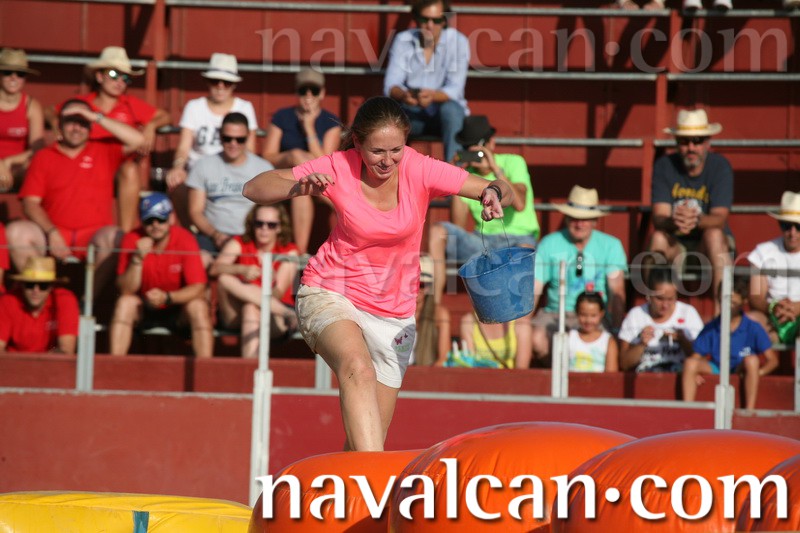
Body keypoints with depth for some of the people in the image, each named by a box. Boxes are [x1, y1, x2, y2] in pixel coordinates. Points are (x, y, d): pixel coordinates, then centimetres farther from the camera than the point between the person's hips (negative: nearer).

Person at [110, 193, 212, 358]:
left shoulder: (185, 239, -15)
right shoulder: (132, 240, -13)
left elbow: (198, 288, -19)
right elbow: (125, 290, -16)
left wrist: (167, 297, -33)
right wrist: (138, 259, -30)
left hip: (178, 305, -1)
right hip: (144, 308, 1)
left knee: (198, 306, -30)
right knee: (125, 302, -29)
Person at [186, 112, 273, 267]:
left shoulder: (264, 168, 10)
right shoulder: (204, 166, 10)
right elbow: (195, 211, 7)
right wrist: (215, 234, -11)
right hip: (211, 235, 0)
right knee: (200, 260, -35)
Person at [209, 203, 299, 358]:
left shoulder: (288, 252, 2)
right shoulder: (239, 244, 6)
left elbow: (278, 293, -10)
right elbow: (215, 269, -15)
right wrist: (242, 270, -34)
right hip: (236, 315, 2)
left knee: (252, 309, -36)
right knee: (226, 279, -26)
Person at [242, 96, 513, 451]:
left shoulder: (419, 169, -12)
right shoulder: (338, 168, -13)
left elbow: (505, 192, -13)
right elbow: (254, 188, -12)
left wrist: (495, 195, -38)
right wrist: (299, 187, -33)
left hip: (393, 313, 3)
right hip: (330, 294, -3)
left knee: (371, 436, 2)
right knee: (358, 369, -36)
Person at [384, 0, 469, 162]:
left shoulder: (458, 41, -9)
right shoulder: (403, 40, -3)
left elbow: (454, 89, -17)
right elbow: (391, 85, -11)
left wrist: (433, 96, -40)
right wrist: (403, 95, -36)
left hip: (444, 110, -1)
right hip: (410, 113, 2)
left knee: (450, 109, -36)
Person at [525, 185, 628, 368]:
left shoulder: (611, 245, 3)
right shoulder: (548, 244, 5)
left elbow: (617, 291, -8)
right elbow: (533, 290, -1)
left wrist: (616, 329, -23)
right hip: (555, 314, 1)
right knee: (536, 338, -31)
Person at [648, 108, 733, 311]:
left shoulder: (720, 166, -10)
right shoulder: (664, 166, -6)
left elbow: (719, 218, -20)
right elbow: (658, 217, -16)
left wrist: (697, 220, -44)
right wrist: (673, 222, -41)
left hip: (711, 247, -1)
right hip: (675, 247, 1)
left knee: (714, 234, -33)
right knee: (658, 237, -30)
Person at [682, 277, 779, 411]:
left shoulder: (753, 329, -8)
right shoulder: (711, 328, -2)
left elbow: (772, 360, -10)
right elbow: (696, 357, 0)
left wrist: (757, 372, -29)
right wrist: (694, 373, -22)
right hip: (716, 369, 2)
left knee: (752, 359, -34)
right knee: (690, 363, -24)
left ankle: (749, 410, -32)